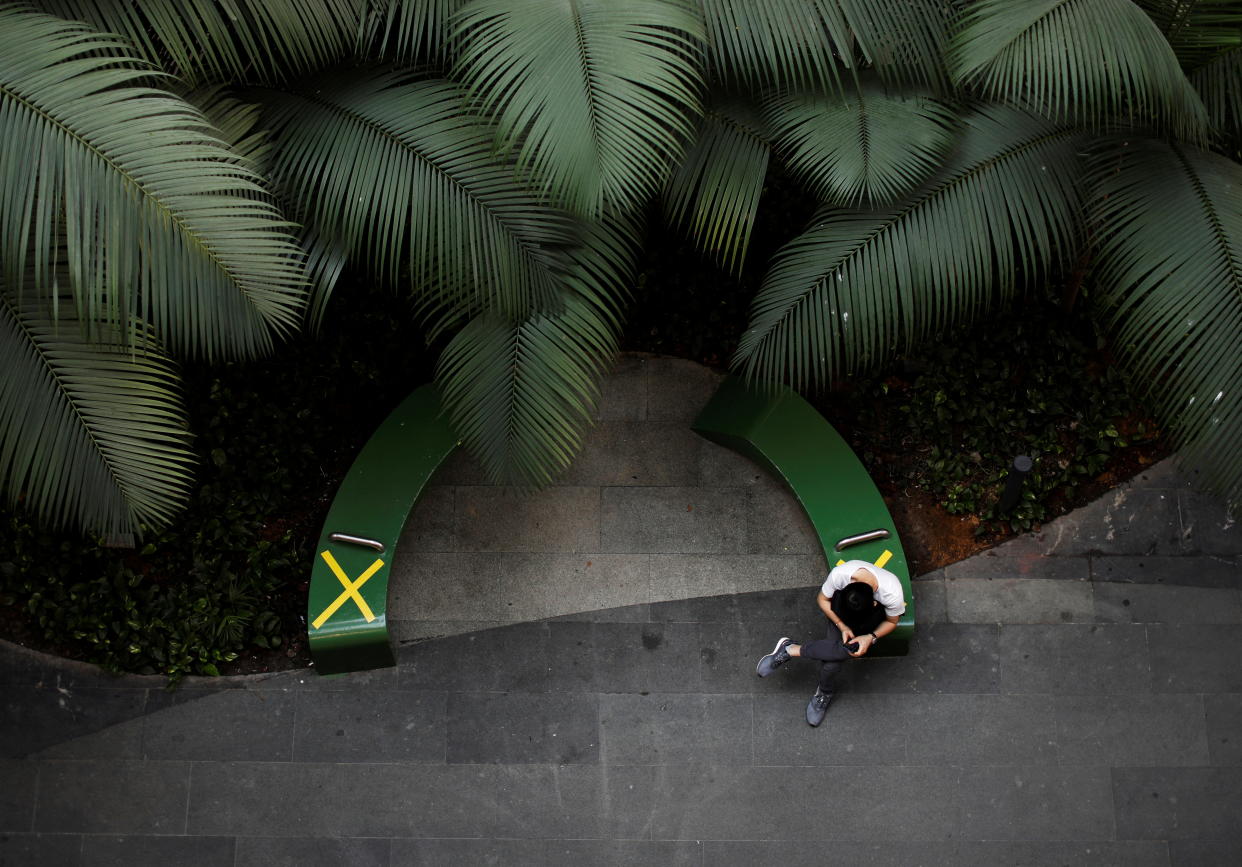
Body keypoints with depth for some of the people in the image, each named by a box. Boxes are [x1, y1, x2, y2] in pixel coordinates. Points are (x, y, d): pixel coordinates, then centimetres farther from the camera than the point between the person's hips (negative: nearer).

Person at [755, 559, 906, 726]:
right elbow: (822, 599, -13)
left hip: (876, 614, -1)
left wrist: (871, 637, -30)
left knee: (851, 649, -29)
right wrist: (842, 626, -25)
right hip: (841, 600, 1)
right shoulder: (839, 574, -36)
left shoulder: (892, 594, -37)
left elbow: (892, 622, -13)